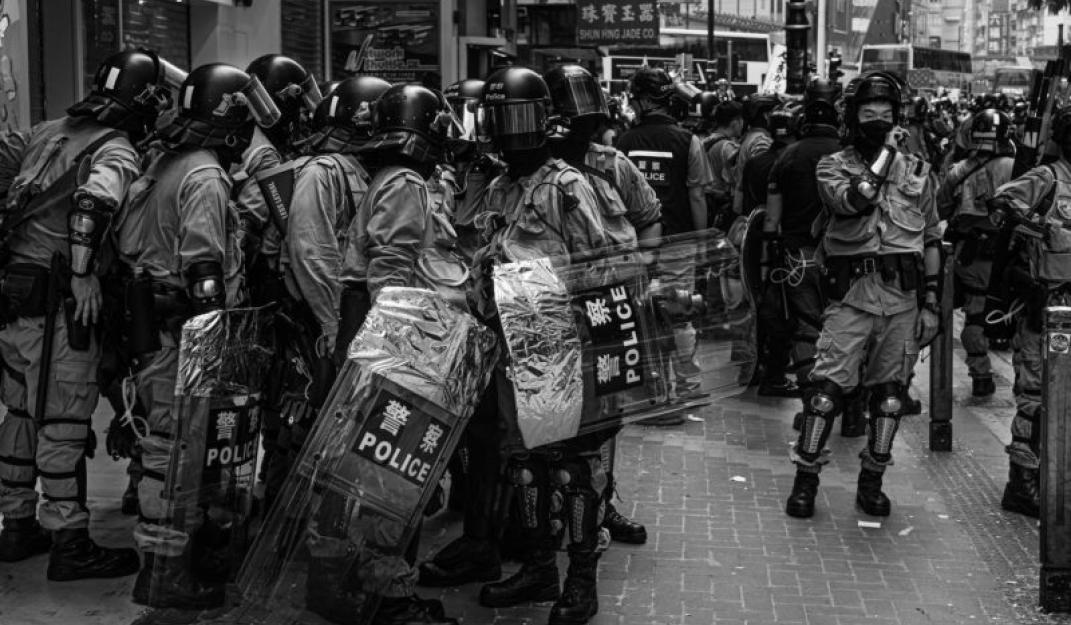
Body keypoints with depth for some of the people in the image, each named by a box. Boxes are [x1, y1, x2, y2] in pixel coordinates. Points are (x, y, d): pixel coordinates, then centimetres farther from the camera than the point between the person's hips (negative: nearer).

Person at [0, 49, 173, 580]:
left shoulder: (48, 132, 15)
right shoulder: (117, 152, -9)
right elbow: (94, 199, -27)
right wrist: (83, 271, -26)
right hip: (55, 299, -8)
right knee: (64, 423, -2)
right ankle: (69, 543, 4)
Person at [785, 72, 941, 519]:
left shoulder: (916, 170, 11)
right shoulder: (833, 166, 3)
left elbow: (931, 241, 13)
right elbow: (854, 199, -20)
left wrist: (931, 302, 8)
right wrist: (885, 151, -12)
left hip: (903, 297, 3)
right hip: (852, 294, -2)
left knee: (890, 392, 6)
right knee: (827, 385, -8)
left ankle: (872, 482, 18)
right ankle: (805, 479, 2)